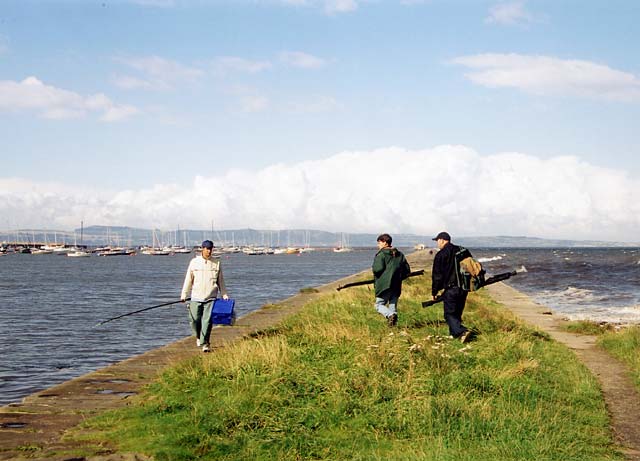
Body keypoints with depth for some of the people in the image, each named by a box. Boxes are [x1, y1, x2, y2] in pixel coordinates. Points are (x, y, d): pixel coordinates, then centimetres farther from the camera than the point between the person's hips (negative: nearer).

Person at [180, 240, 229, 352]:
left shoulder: (216, 263, 6)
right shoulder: (194, 262, 3)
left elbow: (221, 281, 13)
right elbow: (188, 279, 6)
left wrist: (224, 294, 9)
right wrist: (184, 295, 4)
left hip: (211, 298, 0)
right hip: (196, 297, 0)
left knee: (207, 321, -7)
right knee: (195, 320, 1)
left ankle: (205, 343, -1)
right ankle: (198, 337, 30)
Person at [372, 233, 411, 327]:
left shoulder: (381, 254, -8)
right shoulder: (400, 255, 13)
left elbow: (378, 269, -19)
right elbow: (407, 270, 13)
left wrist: (373, 268, 3)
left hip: (384, 286, -6)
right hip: (396, 286, 6)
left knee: (379, 304, 3)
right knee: (393, 306, 13)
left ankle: (390, 315, -22)